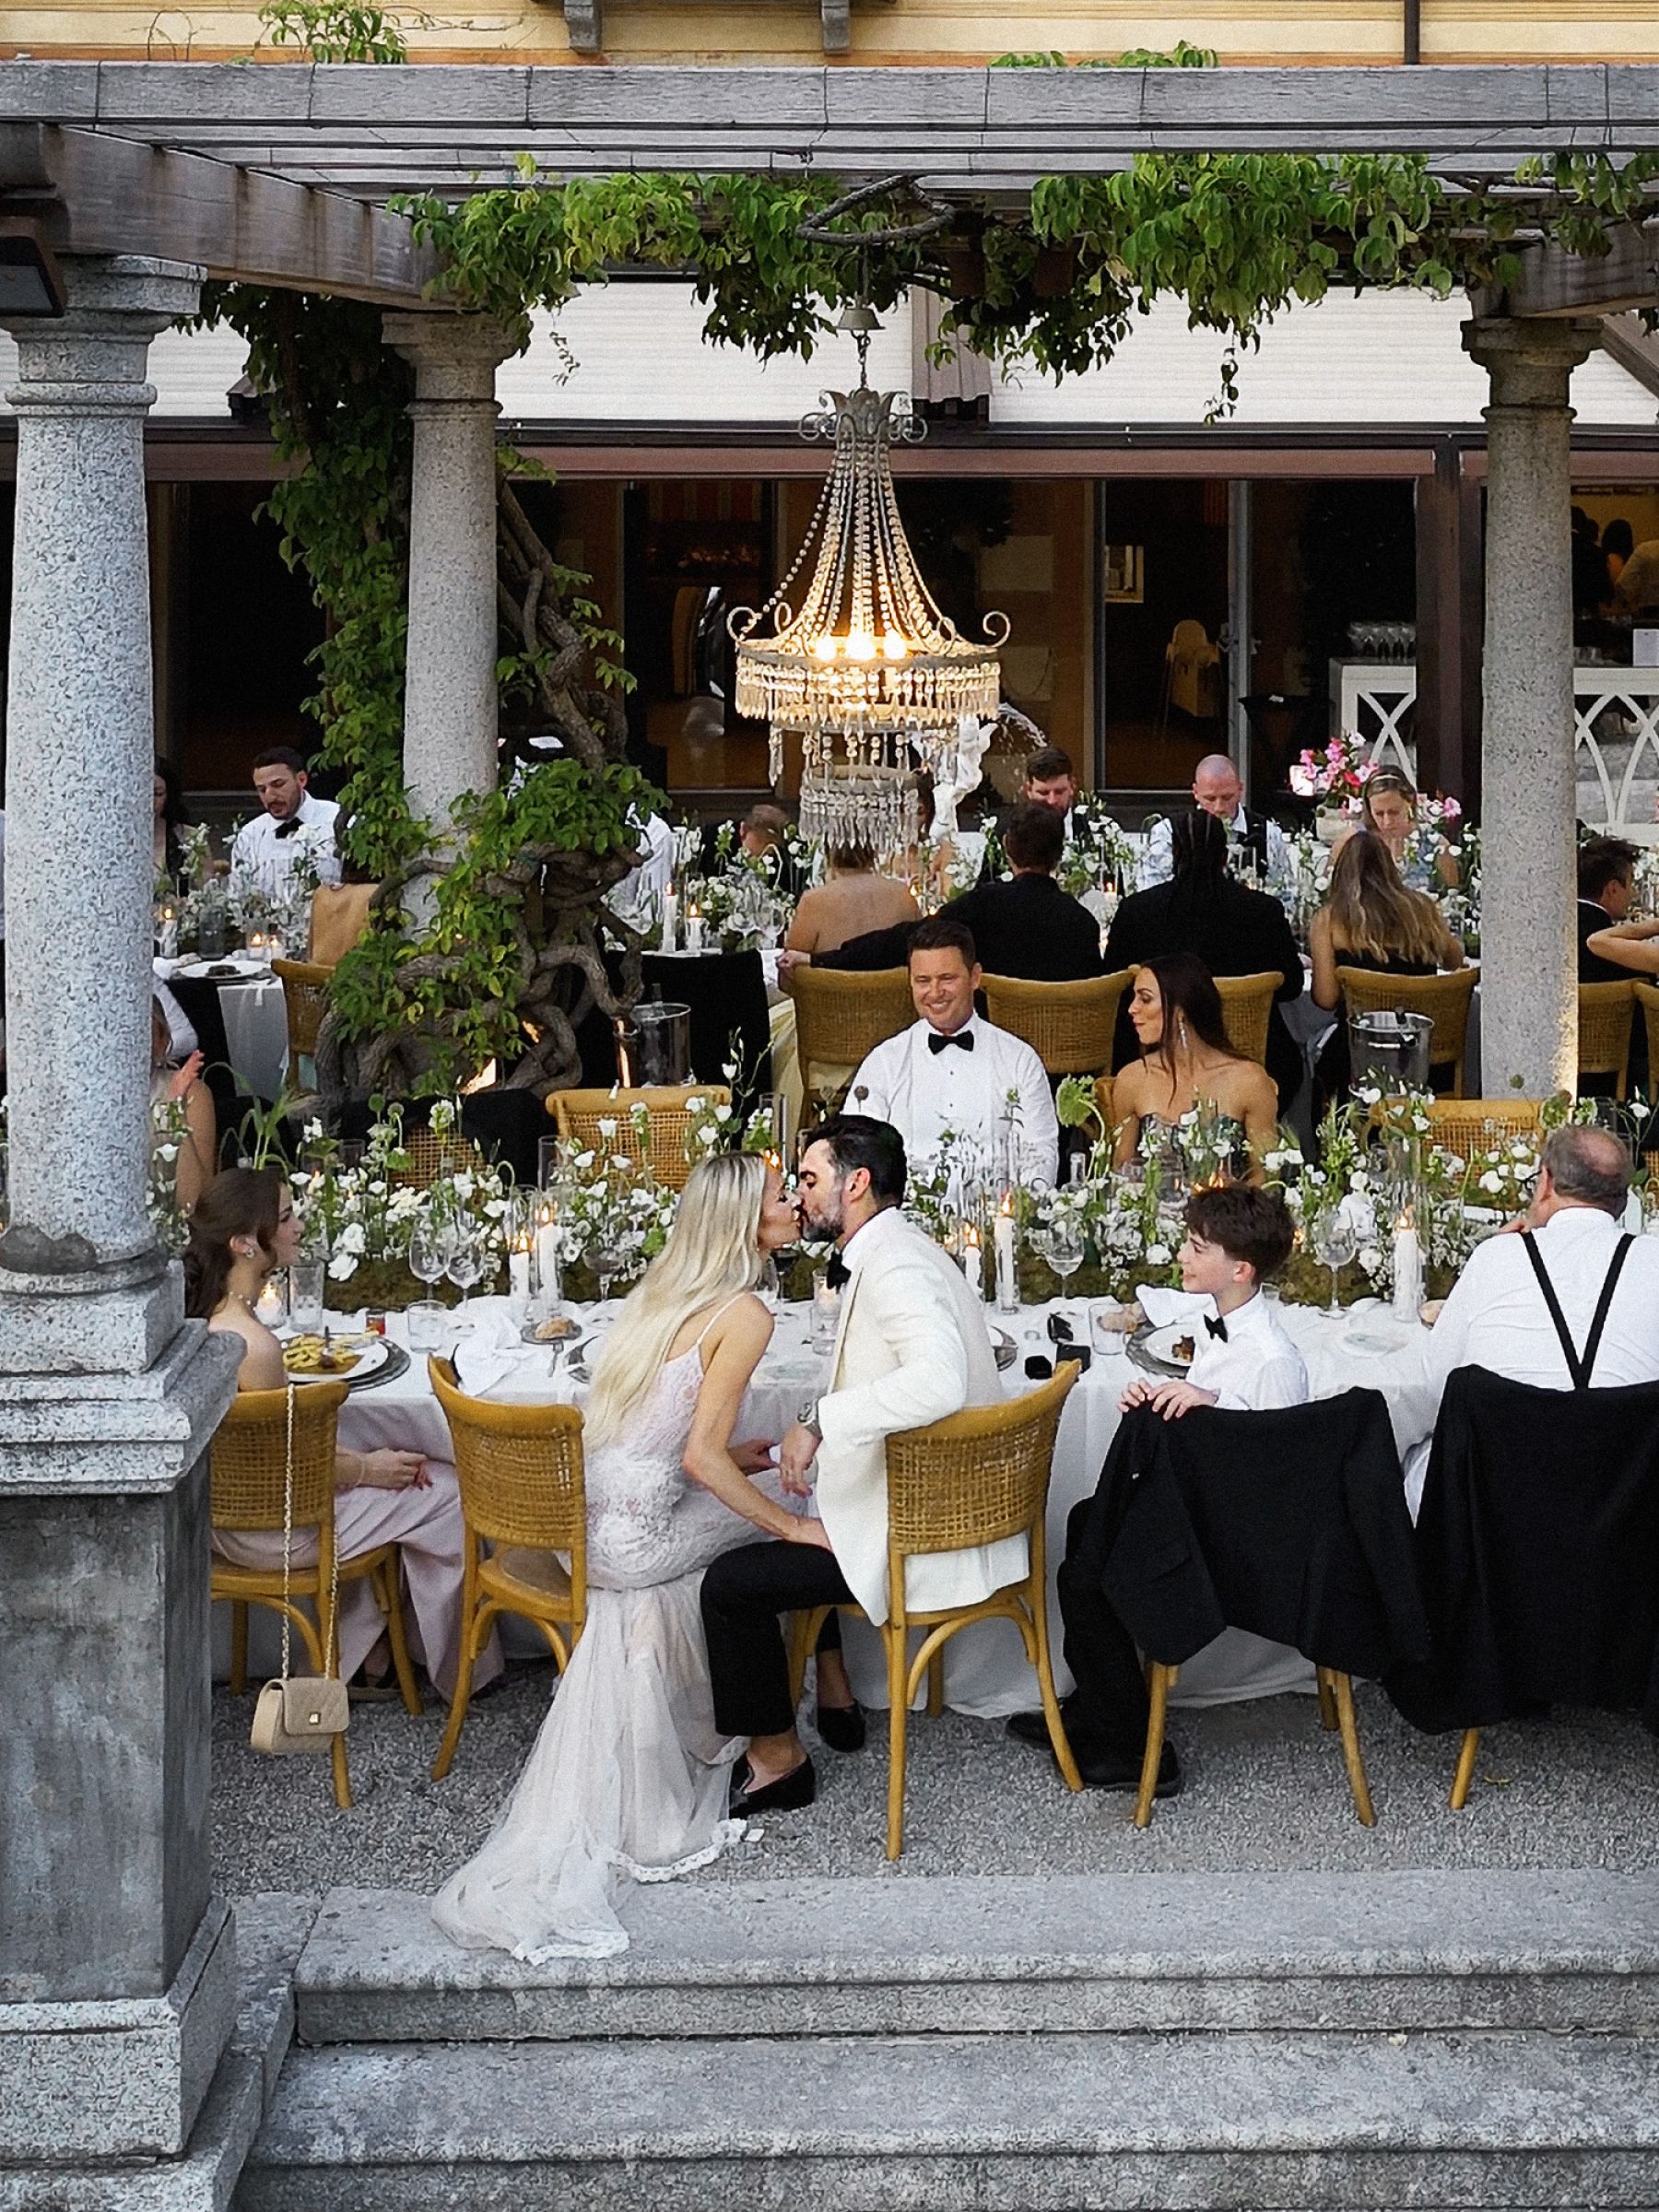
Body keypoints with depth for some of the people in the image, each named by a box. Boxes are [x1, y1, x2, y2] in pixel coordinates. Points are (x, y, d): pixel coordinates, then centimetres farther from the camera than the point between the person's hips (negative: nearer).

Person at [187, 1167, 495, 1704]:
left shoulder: (206, 1313, -1)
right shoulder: (251, 1343, -31)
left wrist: (360, 1460, 5)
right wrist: (366, 1468, -5)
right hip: (267, 1530, -9)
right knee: (445, 1494, 4)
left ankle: (363, 1656, 29)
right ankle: (461, 1670, 23)